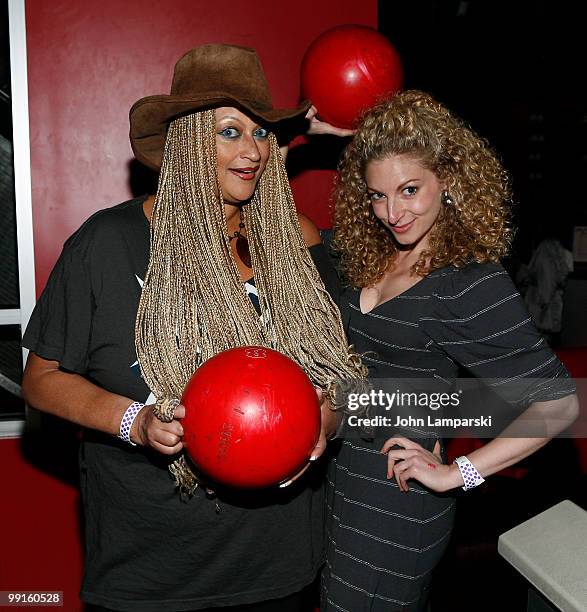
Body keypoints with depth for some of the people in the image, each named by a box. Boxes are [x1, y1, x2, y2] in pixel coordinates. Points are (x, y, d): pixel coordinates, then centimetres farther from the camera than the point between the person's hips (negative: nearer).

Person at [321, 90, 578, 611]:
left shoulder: (471, 281, -21)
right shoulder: (370, 260, 2)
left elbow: (557, 402, -23)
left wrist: (457, 474, -21)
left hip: (397, 502, -7)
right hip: (345, 474, 7)